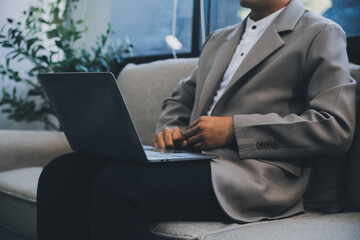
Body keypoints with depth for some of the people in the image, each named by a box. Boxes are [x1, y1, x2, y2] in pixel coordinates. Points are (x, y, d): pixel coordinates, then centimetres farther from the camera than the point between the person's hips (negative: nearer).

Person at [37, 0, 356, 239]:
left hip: (255, 176, -6)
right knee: (65, 171, -14)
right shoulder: (219, 39, 26)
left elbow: (336, 126, -7)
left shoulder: (321, 35, 5)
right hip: (196, 158, 7)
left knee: (118, 182, -30)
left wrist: (234, 129, -11)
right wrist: (170, 129, 6)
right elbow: (180, 101, 31)